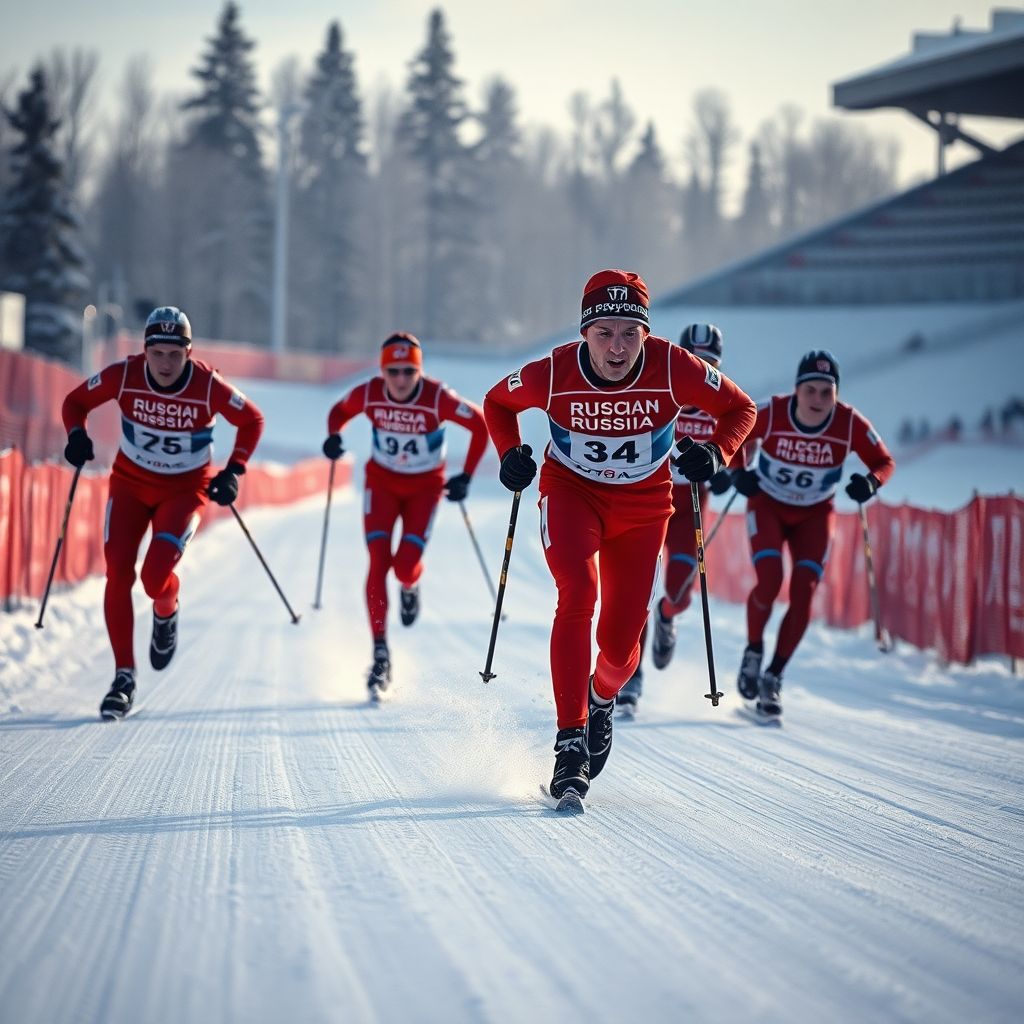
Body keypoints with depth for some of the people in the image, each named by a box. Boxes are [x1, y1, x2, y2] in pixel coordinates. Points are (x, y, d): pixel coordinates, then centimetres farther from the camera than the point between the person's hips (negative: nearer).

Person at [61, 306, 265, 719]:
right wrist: (77, 436, -20)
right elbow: (75, 402, -1)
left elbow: (252, 421, -5)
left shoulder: (209, 386, -21)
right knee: (118, 575, -9)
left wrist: (233, 472, -14)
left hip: (185, 490, -2)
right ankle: (124, 677, 2)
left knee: (155, 578, -19)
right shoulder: (123, 376, -17)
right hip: (130, 484, 2)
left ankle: (166, 612, 19)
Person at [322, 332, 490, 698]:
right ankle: (380, 654, -9)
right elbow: (339, 411, 3)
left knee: (405, 566, -15)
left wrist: (466, 476, -17)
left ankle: (410, 585, 26)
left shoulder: (438, 398, -25)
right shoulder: (368, 394, -18)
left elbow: (480, 425, -14)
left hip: (425, 486, -2)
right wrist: (334, 436, -18)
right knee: (378, 562, -14)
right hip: (382, 481, 2)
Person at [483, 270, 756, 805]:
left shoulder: (673, 369, -22)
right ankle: (570, 742, -26)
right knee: (579, 591, -28)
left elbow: (739, 408, -5)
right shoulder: (552, 374, -21)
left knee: (621, 642, -3)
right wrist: (511, 453, -14)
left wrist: (715, 452, -22)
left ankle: (602, 697, 36)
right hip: (571, 492, -1)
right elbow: (497, 402, 2)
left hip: (642, 507, 1)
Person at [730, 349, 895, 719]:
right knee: (769, 582, -20)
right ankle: (753, 652, 8)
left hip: (815, 514, 1)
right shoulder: (770, 413, -23)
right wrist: (739, 472, -23)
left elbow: (884, 462, -7)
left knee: (803, 594, -11)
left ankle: (773, 677, 4)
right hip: (767, 505, -1)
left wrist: (870, 482, -28)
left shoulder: (851, 424, -21)